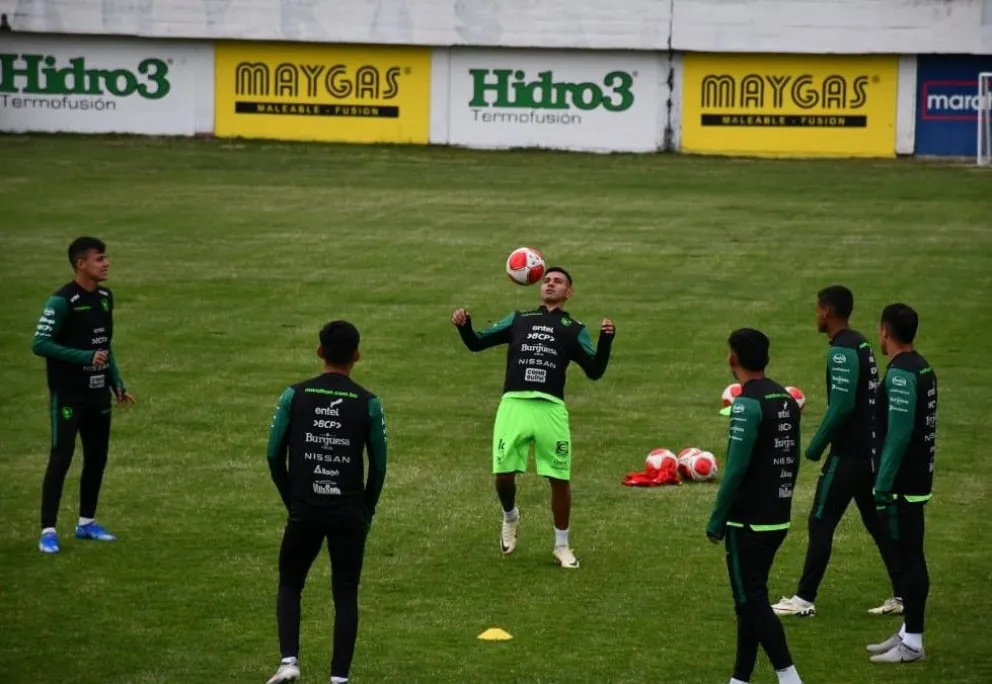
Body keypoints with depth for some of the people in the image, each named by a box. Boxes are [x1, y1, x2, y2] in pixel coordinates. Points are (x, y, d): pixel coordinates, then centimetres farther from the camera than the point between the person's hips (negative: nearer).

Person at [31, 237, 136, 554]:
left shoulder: (105, 297, 7)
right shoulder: (62, 301, -17)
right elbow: (40, 344, -20)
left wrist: (118, 385, 13)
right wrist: (86, 358, -24)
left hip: (98, 394, 7)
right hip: (68, 396, -7)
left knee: (97, 458, 12)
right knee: (60, 459, -9)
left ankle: (86, 522, 25)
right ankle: (48, 530, -7)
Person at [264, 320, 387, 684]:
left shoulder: (295, 396, -2)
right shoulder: (368, 404, -4)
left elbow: (274, 455, 1)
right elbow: (379, 465, 1)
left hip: (304, 511, 1)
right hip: (350, 514, 0)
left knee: (289, 585, 17)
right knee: (345, 595, 8)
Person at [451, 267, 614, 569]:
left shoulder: (574, 329, 15)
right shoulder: (518, 319, 20)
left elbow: (595, 371, 6)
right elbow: (477, 343, 18)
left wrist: (606, 340, -8)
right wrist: (463, 326, -2)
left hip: (550, 408, -1)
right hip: (513, 405, 1)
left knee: (560, 479, -1)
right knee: (503, 474, -5)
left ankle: (562, 546, 18)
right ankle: (510, 517, 30)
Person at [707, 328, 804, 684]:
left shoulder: (748, 404, -17)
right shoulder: (787, 399, 8)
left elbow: (736, 470, -20)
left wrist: (716, 521, -13)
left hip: (749, 522, -9)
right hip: (778, 519, 9)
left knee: (752, 602, -4)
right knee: (750, 599, 15)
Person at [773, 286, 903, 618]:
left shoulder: (842, 351, -17)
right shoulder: (861, 344, 12)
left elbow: (842, 405, -23)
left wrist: (815, 446, -14)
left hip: (848, 453, -9)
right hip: (870, 449, 9)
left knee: (821, 522, -3)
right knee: (877, 521, 13)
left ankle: (804, 599, 1)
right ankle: (902, 595, 13)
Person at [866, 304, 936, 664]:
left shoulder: (900, 374, -18)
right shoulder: (922, 368, 12)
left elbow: (899, 433, -23)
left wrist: (883, 485, -21)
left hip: (902, 484, -10)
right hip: (916, 478, 10)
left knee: (908, 557, -5)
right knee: (909, 556, 15)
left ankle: (912, 643, -2)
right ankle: (908, 632, 22)